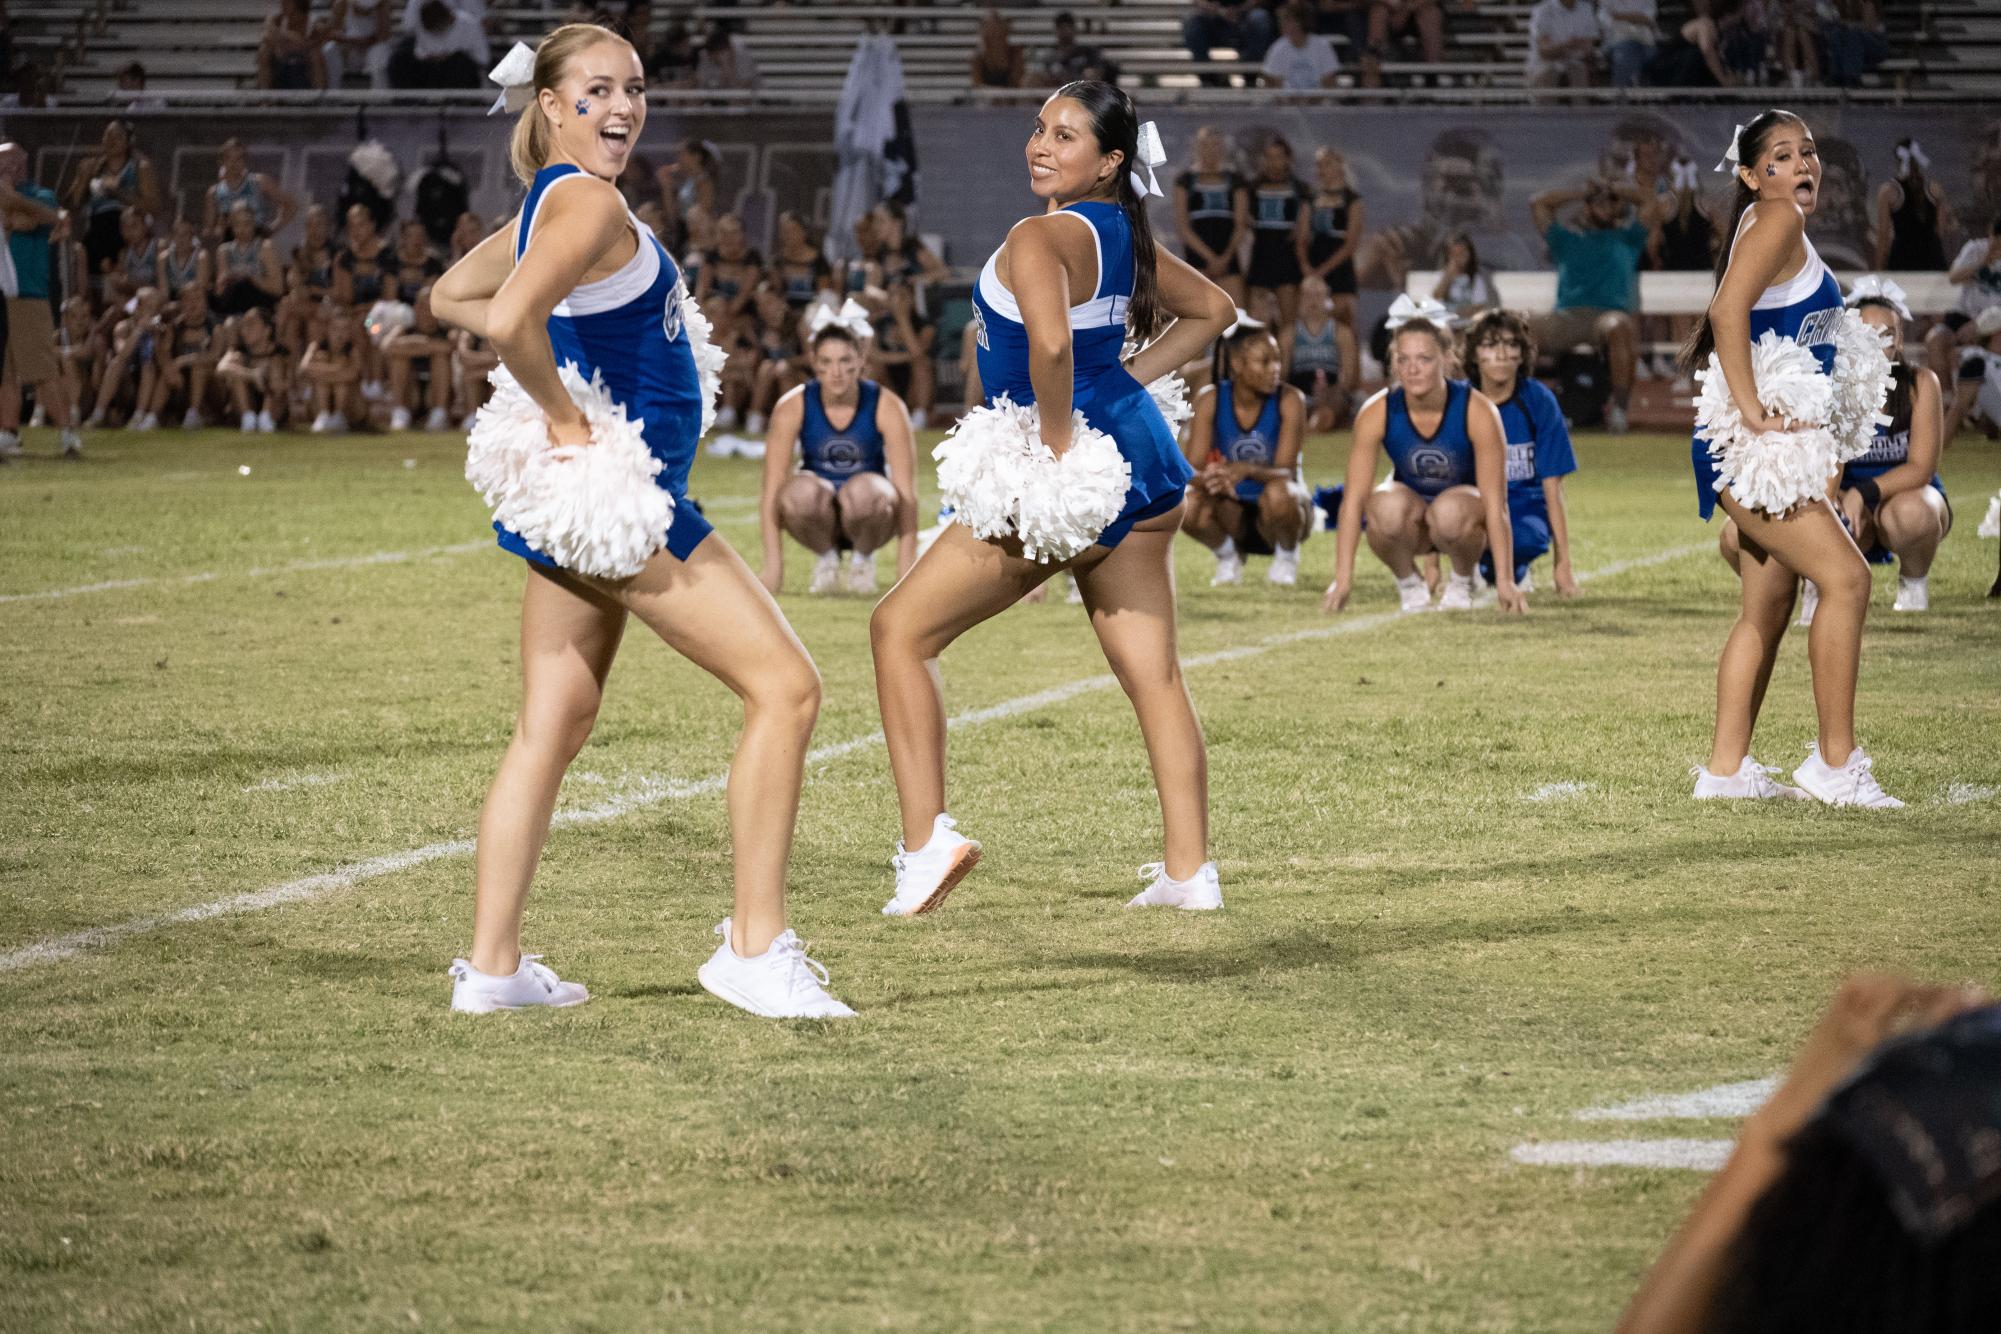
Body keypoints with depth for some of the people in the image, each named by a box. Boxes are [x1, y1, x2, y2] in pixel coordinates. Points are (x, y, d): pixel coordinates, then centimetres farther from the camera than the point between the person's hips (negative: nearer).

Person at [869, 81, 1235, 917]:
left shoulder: (1041, 238, -15)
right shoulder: (1124, 234, 11)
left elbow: (1049, 342, -33)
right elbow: (1211, 310, 25)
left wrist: (1056, 448, -23)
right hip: (1143, 470, 9)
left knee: (900, 628, 2)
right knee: (1151, 673, 10)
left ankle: (927, 839, -6)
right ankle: (1189, 871, 7)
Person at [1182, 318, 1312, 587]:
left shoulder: (1289, 400, -15)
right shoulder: (1210, 399, -10)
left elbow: (1286, 472, -23)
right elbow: (1192, 469, -15)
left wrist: (1247, 470, -45)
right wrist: (1208, 479, -41)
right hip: (1234, 517, 1)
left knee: (1277, 494, -36)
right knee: (1187, 507, -31)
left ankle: (1287, 556, -4)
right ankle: (1228, 555, 2)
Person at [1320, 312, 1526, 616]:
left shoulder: (1477, 411, -26)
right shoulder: (1376, 413, -22)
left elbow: (1496, 506, -26)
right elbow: (1353, 499, -23)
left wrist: (1505, 582, -31)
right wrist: (1342, 580, -29)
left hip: (1465, 502, -1)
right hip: (1411, 503, 1)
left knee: (1449, 512, -38)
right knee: (1388, 507, -36)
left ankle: (1463, 579, -5)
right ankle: (1408, 581, -4)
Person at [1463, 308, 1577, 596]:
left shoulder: (1538, 401, -9)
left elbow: (1552, 488, -6)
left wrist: (1562, 566, -9)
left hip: (1525, 509, -1)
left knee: (1526, 539, -39)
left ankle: (1516, 569, 1)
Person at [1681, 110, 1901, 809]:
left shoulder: (1787, 226, 18)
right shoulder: (1776, 220, -12)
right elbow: (1728, 308, -26)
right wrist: (1751, 413, -28)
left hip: (1773, 451, 10)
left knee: (1769, 606, 12)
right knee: (1845, 576, -15)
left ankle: (1726, 767, 15)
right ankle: (1835, 764, -12)